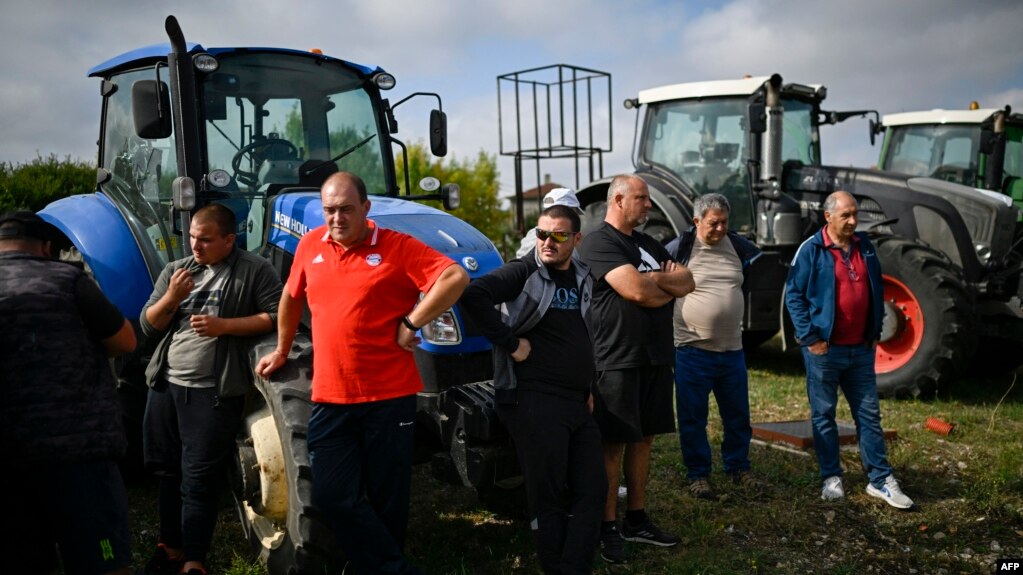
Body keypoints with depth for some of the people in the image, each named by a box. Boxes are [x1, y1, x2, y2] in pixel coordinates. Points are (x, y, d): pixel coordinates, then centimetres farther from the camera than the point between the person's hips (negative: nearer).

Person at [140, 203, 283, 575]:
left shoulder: (254, 271, -5)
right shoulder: (175, 270, 11)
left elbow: (277, 317, -13)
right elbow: (148, 327, 9)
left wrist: (223, 326, -19)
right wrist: (171, 298, -10)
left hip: (214, 390, -6)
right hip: (166, 383, 6)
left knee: (199, 479, -2)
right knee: (167, 470, 15)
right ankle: (170, 545, 31)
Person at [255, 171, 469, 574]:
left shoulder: (397, 246, -8)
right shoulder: (311, 246, 8)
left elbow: (456, 278, -17)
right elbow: (292, 297, 24)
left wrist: (411, 323, -15)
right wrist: (282, 351, 29)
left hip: (390, 397, -4)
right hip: (330, 400, 4)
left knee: (387, 501, 7)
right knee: (333, 497, 0)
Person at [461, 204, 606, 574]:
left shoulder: (584, 278, 12)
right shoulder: (525, 271, -8)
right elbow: (472, 296, -24)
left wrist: (589, 386, 16)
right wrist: (510, 342, -20)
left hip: (578, 402, 7)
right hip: (535, 402, -7)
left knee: (591, 489, 7)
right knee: (549, 496, 1)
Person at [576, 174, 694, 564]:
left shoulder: (649, 245, 17)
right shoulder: (599, 243, -10)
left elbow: (687, 283, 9)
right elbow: (636, 290, -21)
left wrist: (654, 280, -8)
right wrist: (667, 282, -2)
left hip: (656, 357, 8)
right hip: (618, 360, -8)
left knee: (643, 439, 12)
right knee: (614, 444, -1)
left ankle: (636, 519, 23)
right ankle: (607, 528, 9)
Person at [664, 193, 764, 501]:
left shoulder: (738, 245, 5)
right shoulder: (680, 247, -6)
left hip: (732, 349, 4)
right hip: (692, 350, -4)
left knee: (738, 415, 14)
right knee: (692, 417, 5)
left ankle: (739, 467, 32)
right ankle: (698, 474, 20)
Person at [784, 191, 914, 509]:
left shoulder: (864, 245, 8)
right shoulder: (812, 249, -8)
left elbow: (877, 289, 17)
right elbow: (793, 295, -9)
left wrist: (875, 332, 11)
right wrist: (809, 337, -13)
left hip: (861, 349, 5)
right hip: (824, 350, -5)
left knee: (869, 414, 8)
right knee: (824, 416, 5)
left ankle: (881, 480, 15)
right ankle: (831, 478, 16)